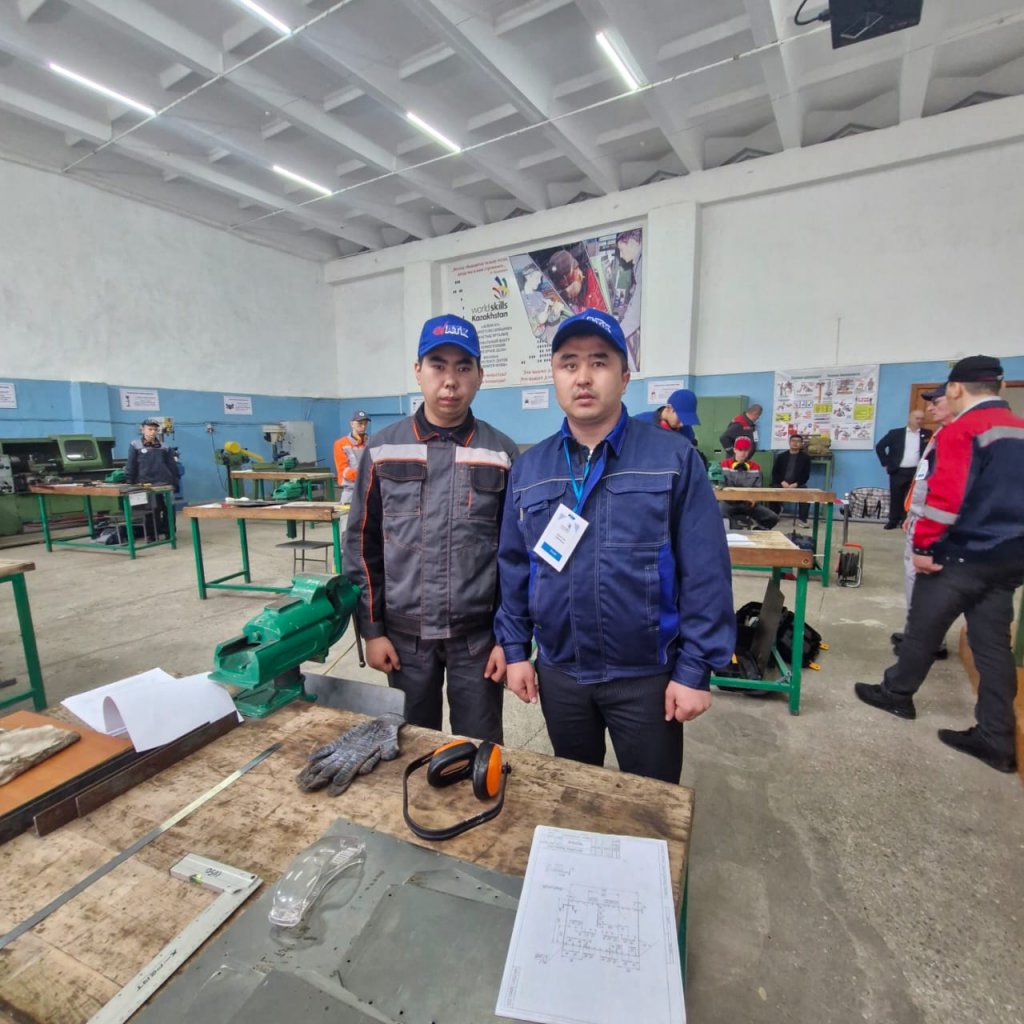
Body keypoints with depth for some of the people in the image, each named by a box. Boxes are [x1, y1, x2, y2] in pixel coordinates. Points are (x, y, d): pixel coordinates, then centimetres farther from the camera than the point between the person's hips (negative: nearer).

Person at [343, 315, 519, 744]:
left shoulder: (502, 454, -3)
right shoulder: (382, 450, 0)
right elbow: (362, 546, 4)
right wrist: (371, 628, 1)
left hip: (478, 636, -1)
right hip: (404, 635, 2)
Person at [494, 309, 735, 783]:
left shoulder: (674, 458, -10)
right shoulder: (528, 467, 0)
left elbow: (705, 572, -11)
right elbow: (513, 566, 4)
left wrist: (695, 670, -11)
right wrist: (515, 649, 3)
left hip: (647, 675, -2)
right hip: (558, 673, 3)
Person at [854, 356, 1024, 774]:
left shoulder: (961, 431, -14)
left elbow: (946, 495, -23)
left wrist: (924, 545, -15)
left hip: (962, 554, -7)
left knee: (923, 629, 10)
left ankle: (896, 693, 28)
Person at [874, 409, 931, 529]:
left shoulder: (927, 434, 7)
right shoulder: (895, 433, 3)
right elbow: (880, 446, 3)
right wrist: (886, 463, -1)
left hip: (916, 472, 1)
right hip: (898, 472, -1)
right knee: (896, 497, 5)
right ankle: (893, 520, 16)